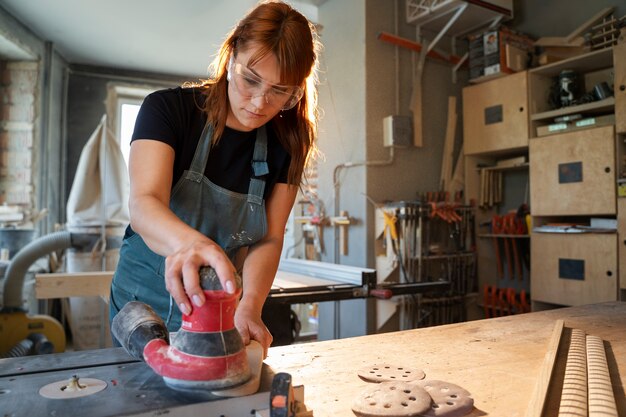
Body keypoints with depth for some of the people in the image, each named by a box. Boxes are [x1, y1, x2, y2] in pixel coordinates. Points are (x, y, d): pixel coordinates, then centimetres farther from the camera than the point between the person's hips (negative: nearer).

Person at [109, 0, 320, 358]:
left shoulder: (287, 144, -8)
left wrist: (249, 307, -29)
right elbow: (144, 203, -31)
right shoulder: (168, 109, -16)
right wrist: (189, 242, -53)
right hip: (145, 305, -2)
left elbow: (268, 239, -11)